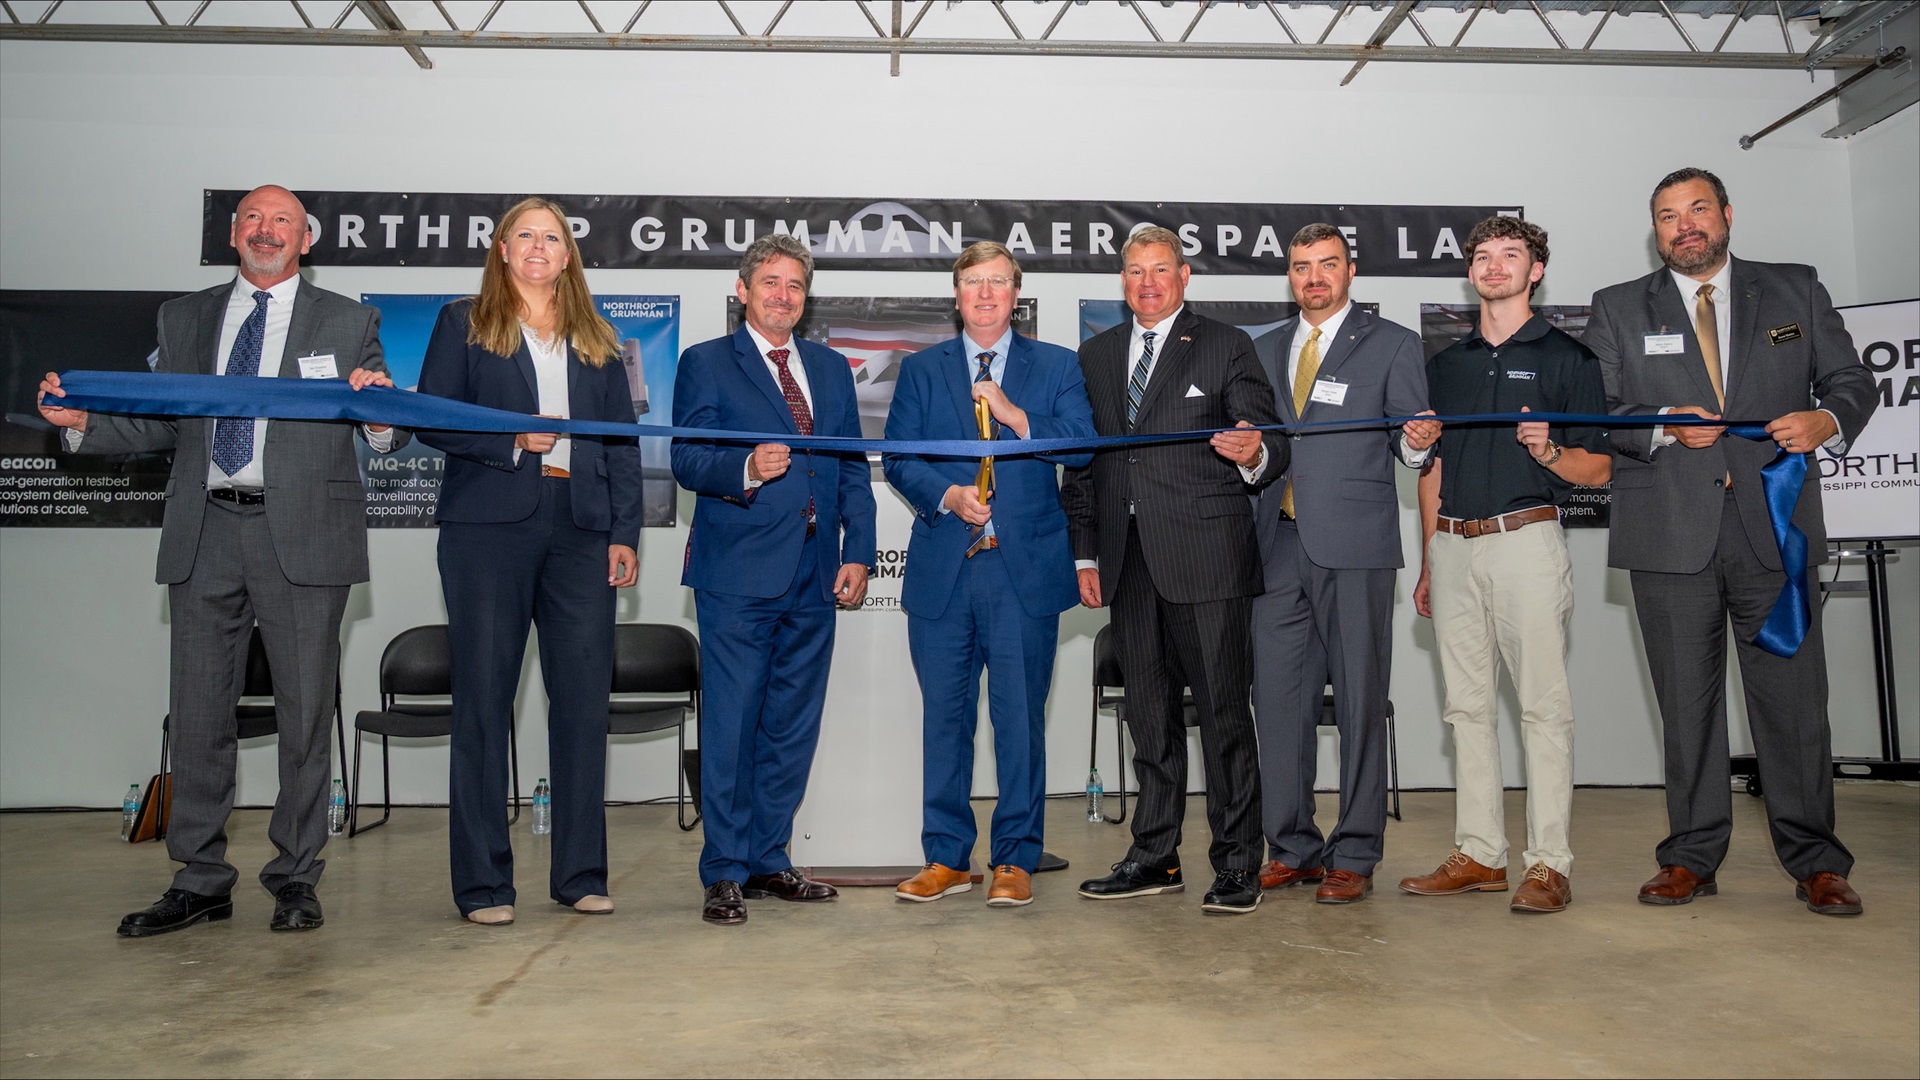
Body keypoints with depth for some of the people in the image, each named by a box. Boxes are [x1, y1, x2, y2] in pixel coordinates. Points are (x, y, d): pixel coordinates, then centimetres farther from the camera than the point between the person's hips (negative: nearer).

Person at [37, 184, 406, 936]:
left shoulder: (348, 323, 8)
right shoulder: (184, 319, 17)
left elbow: (389, 436, 3)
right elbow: (159, 426, 15)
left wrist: (378, 413, -19)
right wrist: (83, 422, -2)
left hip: (301, 534, -3)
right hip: (204, 534, 3)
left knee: (304, 711, 2)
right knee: (198, 711, 7)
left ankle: (295, 880, 13)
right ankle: (200, 881, 19)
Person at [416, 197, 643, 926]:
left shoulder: (597, 340, 18)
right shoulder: (464, 324, 11)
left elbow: (623, 443, 13)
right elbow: (431, 419, 2)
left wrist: (625, 532, 3)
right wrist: (512, 441, -12)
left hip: (580, 533, 3)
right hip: (489, 529, -2)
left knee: (583, 701, 2)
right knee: (484, 701, -1)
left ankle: (581, 873, 12)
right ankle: (483, 882, 7)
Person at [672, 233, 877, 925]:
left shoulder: (832, 368, 18)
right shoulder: (706, 364, 4)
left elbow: (854, 470, 16)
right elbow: (686, 459, -5)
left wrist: (858, 553, 5)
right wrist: (747, 468, -25)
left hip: (815, 578, 5)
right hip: (738, 576, -5)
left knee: (793, 727, 9)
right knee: (731, 725, -3)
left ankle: (768, 861, 22)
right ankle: (724, 873, 8)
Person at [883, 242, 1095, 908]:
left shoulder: (1056, 367, 10)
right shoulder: (922, 369, 13)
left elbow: (1082, 448, -2)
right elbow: (898, 458, 7)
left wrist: (1015, 416, -14)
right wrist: (946, 495, -11)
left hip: (1026, 570, -1)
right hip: (942, 571, 2)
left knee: (1020, 717, 1)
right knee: (944, 717, 7)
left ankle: (1016, 860, 13)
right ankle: (946, 858, 19)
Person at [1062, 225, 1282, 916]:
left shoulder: (1227, 347, 3)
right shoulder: (1096, 355, 16)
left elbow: (1269, 449, -1)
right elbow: (1082, 463, 17)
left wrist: (1254, 455, -25)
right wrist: (1084, 554, 11)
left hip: (1206, 559, -4)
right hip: (1130, 565, 5)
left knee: (1223, 713, -1)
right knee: (1150, 716, 12)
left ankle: (1237, 867, 10)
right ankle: (1155, 858, 22)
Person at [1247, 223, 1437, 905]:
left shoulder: (1392, 345, 7)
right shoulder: (1265, 349, 19)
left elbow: (1407, 444, 4)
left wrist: (1419, 441, -18)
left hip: (1354, 547, -4)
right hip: (1278, 545, 4)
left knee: (1359, 702, 0)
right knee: (1278, 698, 5)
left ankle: (1353, 857, 10)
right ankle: (1291, 848, 17)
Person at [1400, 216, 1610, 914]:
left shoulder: (1567, 356, 4)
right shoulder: (1446, 364, 18)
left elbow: (1599, 469, 2)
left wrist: (1549, 450, -19)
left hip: (1526, 539, -5)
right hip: (1453, 546, 5)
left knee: (1543, 704, -5)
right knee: (1468, 705, 6)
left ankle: (1549, 863, 0)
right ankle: (1479, 855, 12)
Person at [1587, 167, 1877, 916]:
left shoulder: (1796, 291, 13)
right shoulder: (1618, 310, 10)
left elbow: (1852, 380, 12)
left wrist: (1826, 419, -10)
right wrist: (1665, 427, -14)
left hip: (1775, 526, 0)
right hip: (1671, 535, 0)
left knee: (1792, 698, 2)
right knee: (1686, 703, 6)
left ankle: (1814, 862, 14)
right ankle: (1691, 858, 16)